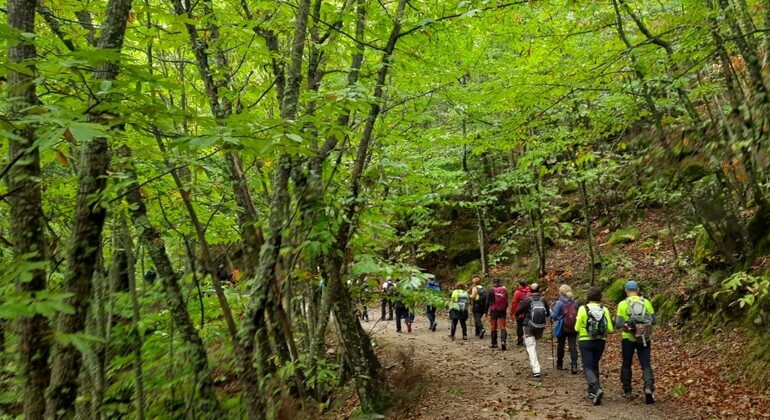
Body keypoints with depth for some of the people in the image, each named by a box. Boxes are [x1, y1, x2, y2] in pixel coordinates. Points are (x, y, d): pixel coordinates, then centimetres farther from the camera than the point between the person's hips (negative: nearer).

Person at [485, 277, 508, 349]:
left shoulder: (491, 291, -8)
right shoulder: (504, 290, 1)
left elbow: (488, 302, -7)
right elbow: (507, 302, 7)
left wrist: (486, 312, 1)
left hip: (493, 311, -2)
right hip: (502, 311, 2)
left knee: (493, 328, 10)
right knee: (502, 327, 4)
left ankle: (494, 343, 18)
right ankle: (503, 341, -16)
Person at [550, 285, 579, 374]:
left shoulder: (559, 303, -12)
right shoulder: (575, 303, 1)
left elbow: (554, 315, -10)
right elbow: (578, 314, 10)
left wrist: (551, 310, 8)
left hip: (562, 328, -2)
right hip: (573, 328, 2)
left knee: (560, 345, 15)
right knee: (573, 346, 1)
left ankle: (559, 364, 29)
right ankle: (574, 365, -13)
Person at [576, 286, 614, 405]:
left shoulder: (583, 309, -11)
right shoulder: (604, 310, -4)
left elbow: (577, 328, -9)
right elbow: (610, 329, -6)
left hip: (586, 341, -3)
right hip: (600, 341, 4)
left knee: (588, 367, -1)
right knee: (595, 366, 20)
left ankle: (596, 389, -24)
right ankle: (592, 392, 26)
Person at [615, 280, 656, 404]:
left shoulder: (623, 304, -7)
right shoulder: (646, 302, -1)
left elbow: (618, 324, -10)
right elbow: (653, 320, 1)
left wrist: (616, 319, 11)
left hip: (628, 338, -1)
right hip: (644, 338, 1)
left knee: (626, 364, 15)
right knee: (646, 365, 5)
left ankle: (627, 390, 22)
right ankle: (649, 387, -17)